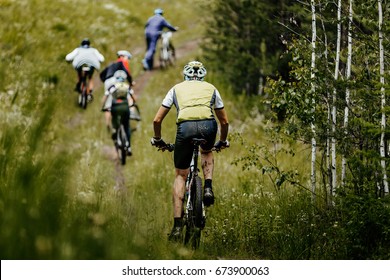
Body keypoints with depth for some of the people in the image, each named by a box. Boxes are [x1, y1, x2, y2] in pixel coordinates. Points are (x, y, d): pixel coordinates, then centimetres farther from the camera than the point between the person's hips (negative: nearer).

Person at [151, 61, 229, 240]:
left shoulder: (177, 88, 28)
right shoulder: (211, 89, 30)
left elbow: (157, 120, 24)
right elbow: (224, 121, 33)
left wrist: (157, 140, 41)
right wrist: (222, 141, 51)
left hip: (185, 126, -1)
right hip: (208, 125, 1)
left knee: (180, 175, 13)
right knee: (207, 152, 37)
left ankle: (177, 226, 3)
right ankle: (208, 188, 11)